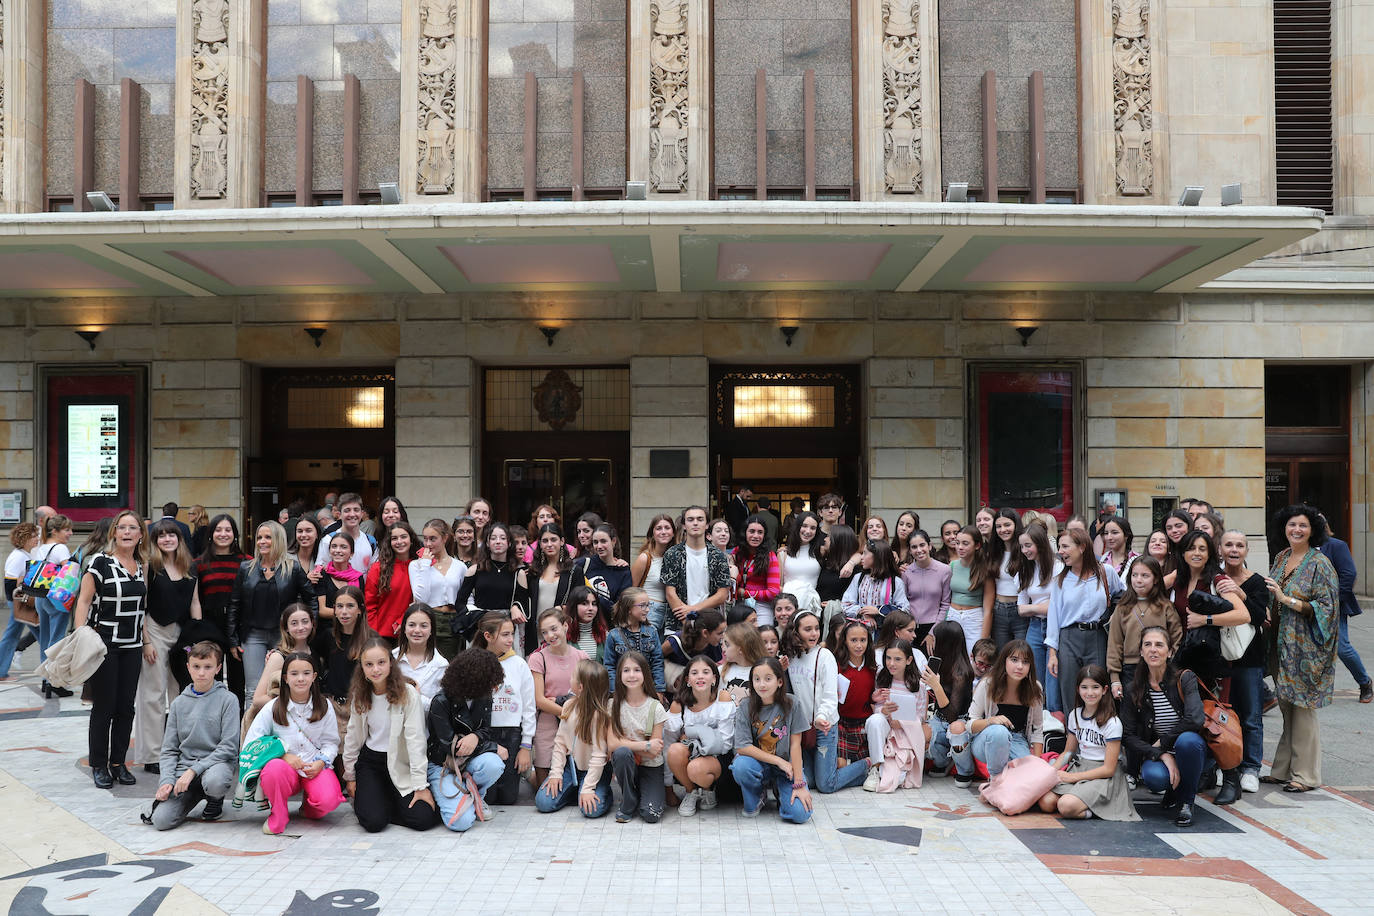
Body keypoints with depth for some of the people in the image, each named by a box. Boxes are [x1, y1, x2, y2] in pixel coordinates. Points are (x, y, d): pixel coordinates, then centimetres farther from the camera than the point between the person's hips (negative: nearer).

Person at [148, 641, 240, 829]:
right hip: (184, 765, 3)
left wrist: (193, 771, -17)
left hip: (217, 762, -3)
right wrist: (167, 780, -8)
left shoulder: (227, 699, -2)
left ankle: (215, 799, 0)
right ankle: (195, 794, 14)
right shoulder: (179, 703, 10)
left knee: (215, 782, -39)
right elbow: (168, 750, 10)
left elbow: (229, 747, -9)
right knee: (161, 819, -19)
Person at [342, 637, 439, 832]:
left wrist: (421, 785, -17)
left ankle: (389, 800, 11)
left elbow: (415, 739, -16)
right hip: (370, 761, 2)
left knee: (423, 819, -18)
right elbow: (353, 736, 10)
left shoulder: (408, 694, -16)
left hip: (401, 763, -2)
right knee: (374, 822, -18)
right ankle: (370, 799, 15)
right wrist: (350, 776, 12)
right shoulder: (359, 696, -2)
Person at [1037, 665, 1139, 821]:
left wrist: (1073, 777, -16)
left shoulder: (1112, 723, -12)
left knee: (1066, 806, -32)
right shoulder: (1075, 715, 7)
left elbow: (1109, 769, -13)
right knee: (1046, 803, -21)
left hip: (1103, 776, -6)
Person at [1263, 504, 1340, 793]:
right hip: (1281, 643, 6)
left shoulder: (1319, 563, -8)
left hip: (1304, 645, -6)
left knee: (1302, 709, -3)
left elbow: (1325, 606, -14)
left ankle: (1306, 775, 6)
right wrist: (1266, 608, 0)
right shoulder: (1281, 558, 12)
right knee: (1286, 707, 11)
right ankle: (1284, 769, 19)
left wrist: (1288, 600, -20)